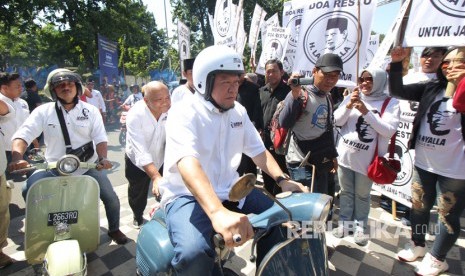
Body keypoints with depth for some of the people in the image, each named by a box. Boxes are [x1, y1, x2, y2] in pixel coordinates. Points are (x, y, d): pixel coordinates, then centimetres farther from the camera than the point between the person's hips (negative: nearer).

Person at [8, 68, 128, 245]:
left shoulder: (91, 111, -2)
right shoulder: (43, 111, -3)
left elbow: (100, 138, -7)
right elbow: (23, 135, -11)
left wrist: (102, 158, -26)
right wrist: (17, 157, -29)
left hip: (88, 167, -1)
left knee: (111, 198, -8)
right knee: (28, 191, -17)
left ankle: (114, 229, 21)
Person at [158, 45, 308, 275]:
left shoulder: (239, 112, 7)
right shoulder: (183, 113, -16)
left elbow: (258, 150, 12)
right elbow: (188, 163, -34)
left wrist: (282, 179, -5)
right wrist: (218, 212, -48)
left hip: (229, 190, 7)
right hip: (187, 195, -6)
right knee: (194, 252, -33)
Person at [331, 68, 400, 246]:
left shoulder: (390, 103, -6)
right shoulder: (352, 97, 3)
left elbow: (389, 130, -17)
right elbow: (337, 121, -1)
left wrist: (367, 112, -22)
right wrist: (348, 106, -16)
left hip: (366, 158, -3)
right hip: (345, 154, 3)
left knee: (362, 195, 12)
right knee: (346, 191, 16)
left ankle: (360, 227, 30)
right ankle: (344, 223, 31)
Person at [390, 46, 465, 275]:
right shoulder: (431, 89, 4)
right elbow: (397, 91, 2)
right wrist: (397, 63, -10)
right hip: (423, 163, 5)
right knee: (419, 206, 18)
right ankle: (417, 245, 40)